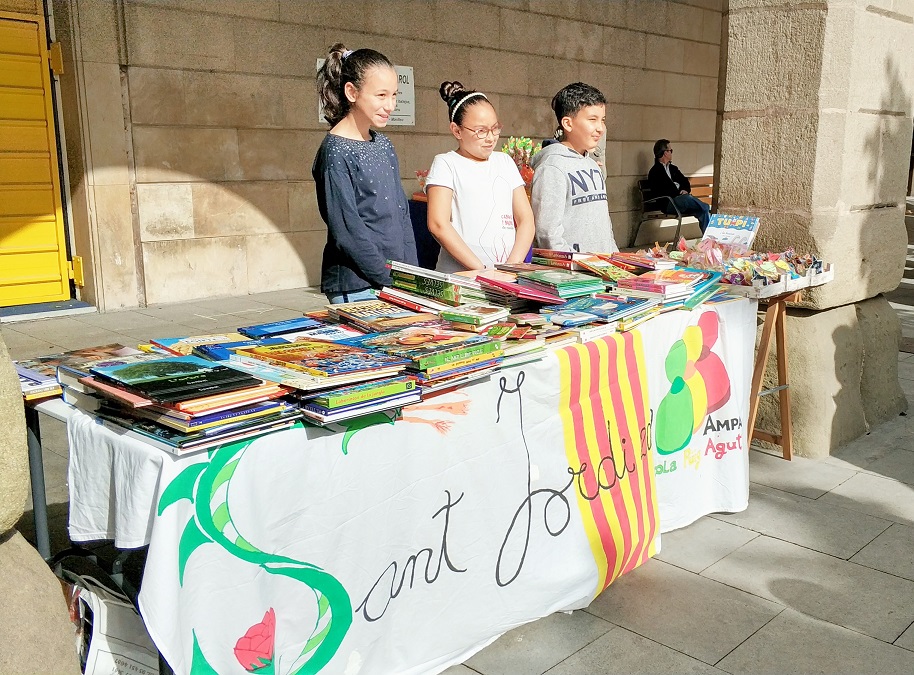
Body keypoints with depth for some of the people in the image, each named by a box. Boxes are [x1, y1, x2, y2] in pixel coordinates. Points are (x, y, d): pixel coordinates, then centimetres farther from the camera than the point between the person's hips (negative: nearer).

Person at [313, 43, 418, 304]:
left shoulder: (383, 145, 10)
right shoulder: (336, 152, -12)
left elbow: (402, 214, 12)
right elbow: (347, 232, -16)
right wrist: (392, 281, -14)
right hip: (356, 288, -7)